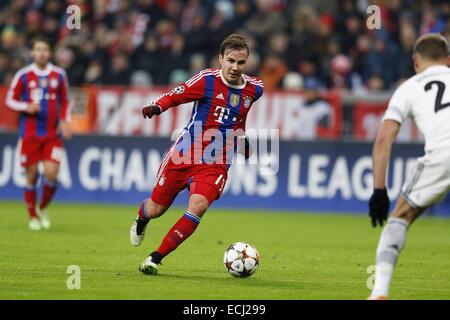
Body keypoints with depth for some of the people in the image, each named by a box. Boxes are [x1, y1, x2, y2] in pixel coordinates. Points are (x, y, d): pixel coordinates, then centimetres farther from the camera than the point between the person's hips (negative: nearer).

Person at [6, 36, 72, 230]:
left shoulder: (59, 75, 5)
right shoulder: (23, 75, -1)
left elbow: (65, 102, 15)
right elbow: (10, 100, 5)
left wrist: (64, 121, 1)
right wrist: (26, 107, -13)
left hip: (53, 134, 1)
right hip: (29, 133, -1)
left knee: (52, 172, -12)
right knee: (31, 175, 1)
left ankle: (42, 209, 14)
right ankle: (33, 216, 18)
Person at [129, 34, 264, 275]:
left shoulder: (254, 88, 0)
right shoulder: (207, 80, -13)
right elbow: (174, 96, -10)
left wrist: (242, 138, 28)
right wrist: (157, 106, -29)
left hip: (215, 164, 1)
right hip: (183, 155, -1)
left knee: (198, 207, -25)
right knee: (156, 209, 10)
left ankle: (156, 258, -15)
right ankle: (141, 220, 51)